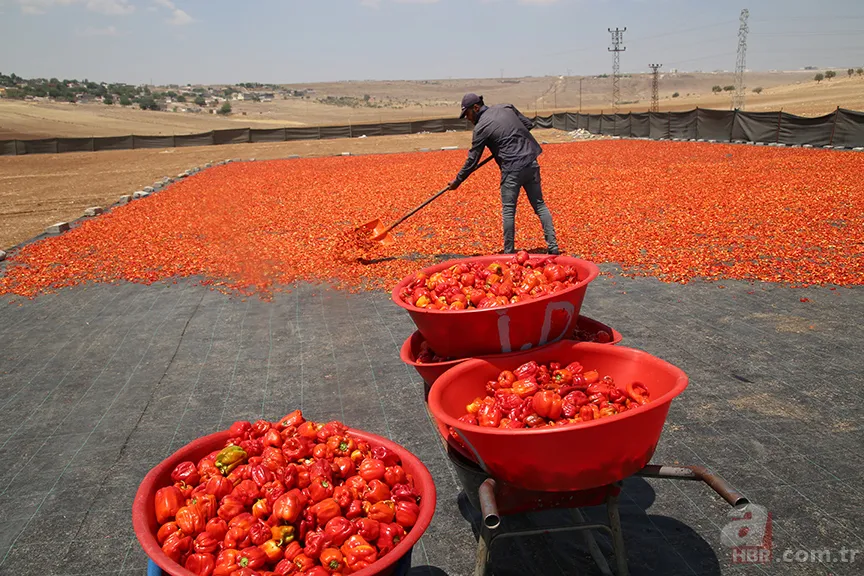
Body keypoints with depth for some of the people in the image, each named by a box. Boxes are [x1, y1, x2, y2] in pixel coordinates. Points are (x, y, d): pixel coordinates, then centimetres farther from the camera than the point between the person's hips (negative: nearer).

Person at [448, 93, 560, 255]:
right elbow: (528, 124, 17)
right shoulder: (506, 108, 10)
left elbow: (472, 160, -3)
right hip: (531, 163, 6)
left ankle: (509, 252, 8)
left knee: (508, 210, 4)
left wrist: (457, 180, 7)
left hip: (512, 169, -6)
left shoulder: (481, 127, -6)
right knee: (539, 205, 11)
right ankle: (553, 245, 9)